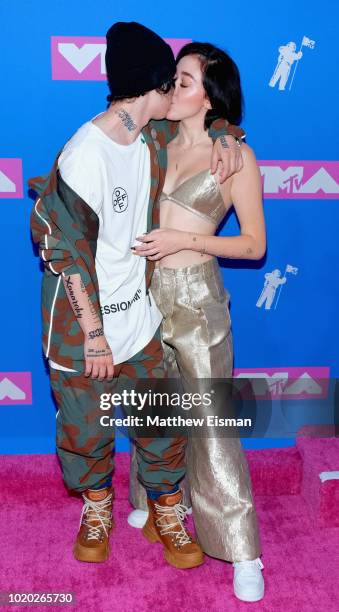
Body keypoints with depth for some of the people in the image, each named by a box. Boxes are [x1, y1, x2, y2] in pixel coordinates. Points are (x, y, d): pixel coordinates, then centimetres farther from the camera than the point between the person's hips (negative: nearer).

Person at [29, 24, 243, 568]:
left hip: (138, 315, 6)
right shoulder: (85, 156, -22)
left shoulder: (153, 138, -1)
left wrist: (225, 136, -3)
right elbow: (68, 253, -19)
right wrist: (94, 334, -16)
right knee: (86, 429, 13)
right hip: (83, 324, -6)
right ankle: (97, 504, 41)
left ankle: (169, 511, 34)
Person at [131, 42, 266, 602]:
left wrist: (183, 240, -18)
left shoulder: (236, 156, -7)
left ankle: (243, 554, 13)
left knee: (210, 422, -1)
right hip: (146, 290, 5)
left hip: (195, 297, -5)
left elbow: (254, 244, -7)